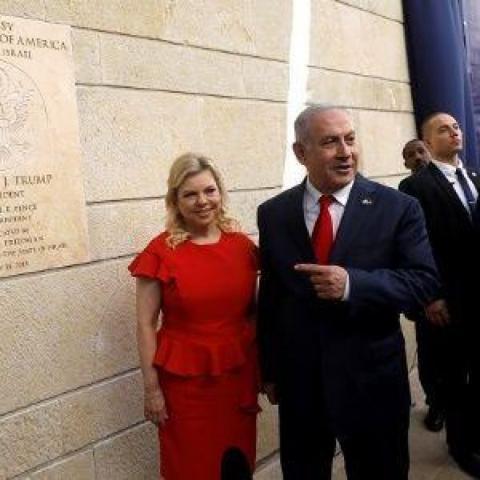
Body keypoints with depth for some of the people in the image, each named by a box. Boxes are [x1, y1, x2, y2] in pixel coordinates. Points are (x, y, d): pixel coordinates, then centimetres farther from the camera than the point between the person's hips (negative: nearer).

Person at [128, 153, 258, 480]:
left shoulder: (243, 245, 0)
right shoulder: (160, 252, -10)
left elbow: (253, 310, 9)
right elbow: (146, 324, -7)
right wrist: (151, 387, -6)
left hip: (239, 373, 3)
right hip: (184, 379, -3)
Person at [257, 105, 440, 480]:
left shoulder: (399, 208, -6)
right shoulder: (273, 213, 0)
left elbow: (425, 282, -11)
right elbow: (269, 294, 5)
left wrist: (352, 284, -26)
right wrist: (269, 369, 9)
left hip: (372, 379, -2)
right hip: (298, 380, 2)